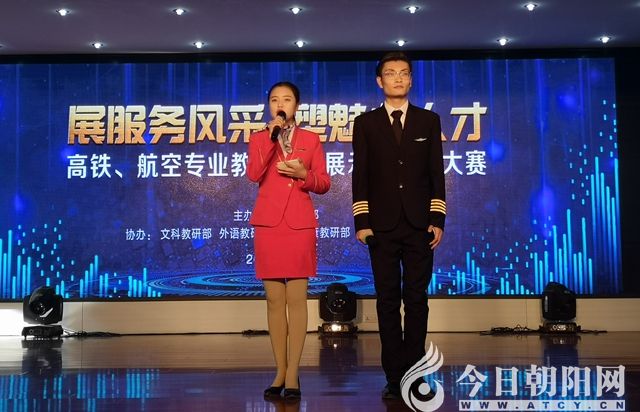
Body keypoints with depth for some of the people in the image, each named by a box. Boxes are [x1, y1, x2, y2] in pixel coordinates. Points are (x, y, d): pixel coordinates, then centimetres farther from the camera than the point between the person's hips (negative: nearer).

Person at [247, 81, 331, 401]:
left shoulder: (311, 140, 9)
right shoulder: (258, 139, 9)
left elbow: (324, 183, 6)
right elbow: (254, 175, -9)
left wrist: (303, 174, -12)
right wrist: (271, 137, -12)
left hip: (300, 224, -1)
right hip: (268, 224, 1)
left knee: (297, 298, -4)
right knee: (274, 299, 3)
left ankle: (292, 375, 0)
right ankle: (280, 372, 11)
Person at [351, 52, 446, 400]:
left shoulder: (429, 121, 9)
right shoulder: (366, 123, 8)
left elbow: (436, 173, 6)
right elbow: (360, 175, 3)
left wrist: (437, 220, -2)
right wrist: (361, 221, -5)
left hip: (419, 225, 0)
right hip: (382, 225, 0)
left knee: (416, 300, 3)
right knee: (388, 301, 3)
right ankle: (394, 377, 9)